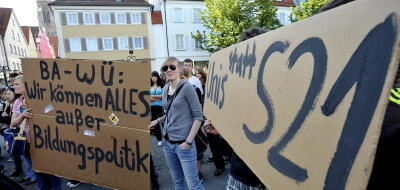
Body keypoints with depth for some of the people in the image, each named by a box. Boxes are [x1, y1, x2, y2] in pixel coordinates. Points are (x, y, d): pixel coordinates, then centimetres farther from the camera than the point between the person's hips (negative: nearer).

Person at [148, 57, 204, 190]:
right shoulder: (165, 88, 8)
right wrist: (158, 120, 6)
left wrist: (189, 141, -16)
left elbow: (198, 116, -12)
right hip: (167, 142, 6)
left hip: (183, 143, -6)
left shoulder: (187, 87, -12)